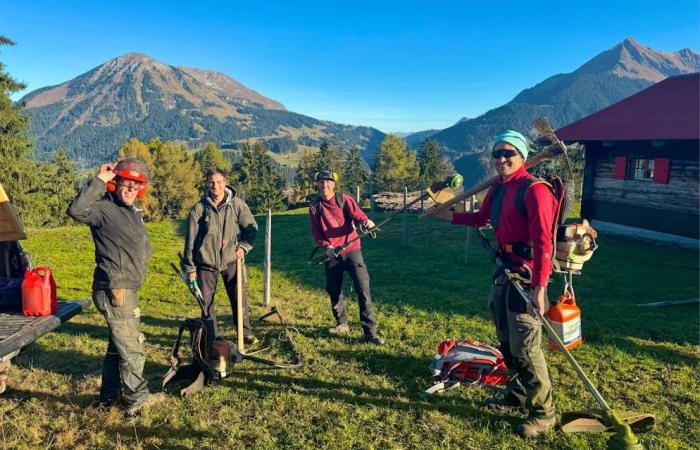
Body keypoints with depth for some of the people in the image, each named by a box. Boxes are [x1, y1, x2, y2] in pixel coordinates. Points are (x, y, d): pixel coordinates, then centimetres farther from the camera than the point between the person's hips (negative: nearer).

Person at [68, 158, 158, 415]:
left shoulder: (134, 212, 14)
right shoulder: (104, 208, -14)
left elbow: (143, 247, 25)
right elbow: (76, 210, -36)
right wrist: (99, 180, -32)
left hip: (127, 289, 10)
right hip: (114, 290, -10)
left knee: (119, 345, 21)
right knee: (132, 350, 1)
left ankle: (109, 395, 36)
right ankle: (137, 400, 16)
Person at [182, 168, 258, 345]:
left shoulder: (237, 204, -5)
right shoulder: (199, 208, -5)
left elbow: (252, 228, 6)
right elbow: (190, 239, -2)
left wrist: (243, 246, -8)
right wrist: (190, 267, -1)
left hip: (231, 260, 0)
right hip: (206, 262, 0)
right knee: (206, 302, 9)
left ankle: (246, 333, 23)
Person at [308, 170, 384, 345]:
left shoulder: (344, 199, 0)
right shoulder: (314, 207, 6)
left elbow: (357, 214, -12)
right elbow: (316, 232, 3)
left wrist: (365, 222, -36)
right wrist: (326, 247, -15)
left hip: (351, 250, -3)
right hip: (331, 254, 3)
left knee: (363, 288, -10)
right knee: (333, 290, 11)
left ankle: (370, 331, -5)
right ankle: (342, 324, 34)